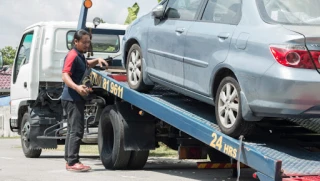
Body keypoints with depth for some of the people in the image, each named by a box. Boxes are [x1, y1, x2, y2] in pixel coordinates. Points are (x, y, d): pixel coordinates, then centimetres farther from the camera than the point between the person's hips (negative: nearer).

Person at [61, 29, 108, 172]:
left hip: (76, 98, 11)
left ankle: (69, 160, 20)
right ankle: (72, 162, -15)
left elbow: (86, 65, 39)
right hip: (72, 98, -11)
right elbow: (65, 76, -25)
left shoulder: (80, 56, 17)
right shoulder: (72, 55, -14)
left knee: (72, 129, 14)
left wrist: (97, 61, 18)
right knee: (76, 130, -14)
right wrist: (76, 87, -43)